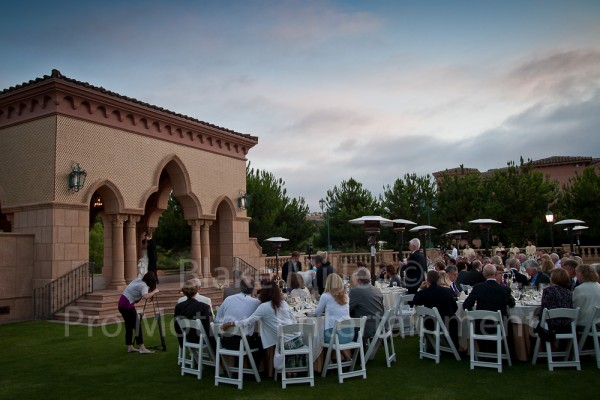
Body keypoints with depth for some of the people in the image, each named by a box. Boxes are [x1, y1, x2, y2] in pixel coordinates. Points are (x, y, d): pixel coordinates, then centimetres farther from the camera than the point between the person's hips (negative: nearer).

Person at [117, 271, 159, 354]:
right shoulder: (143, 286, -14)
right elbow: (145, 296, -33)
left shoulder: (138, 280, 10)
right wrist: (154, 291, -19)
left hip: (121, 304, 9)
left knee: (129, 326, 14)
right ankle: (142, 348, -5)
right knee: (137, 325, -5)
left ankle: (130, 347, 19)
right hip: (128, 305, -9)